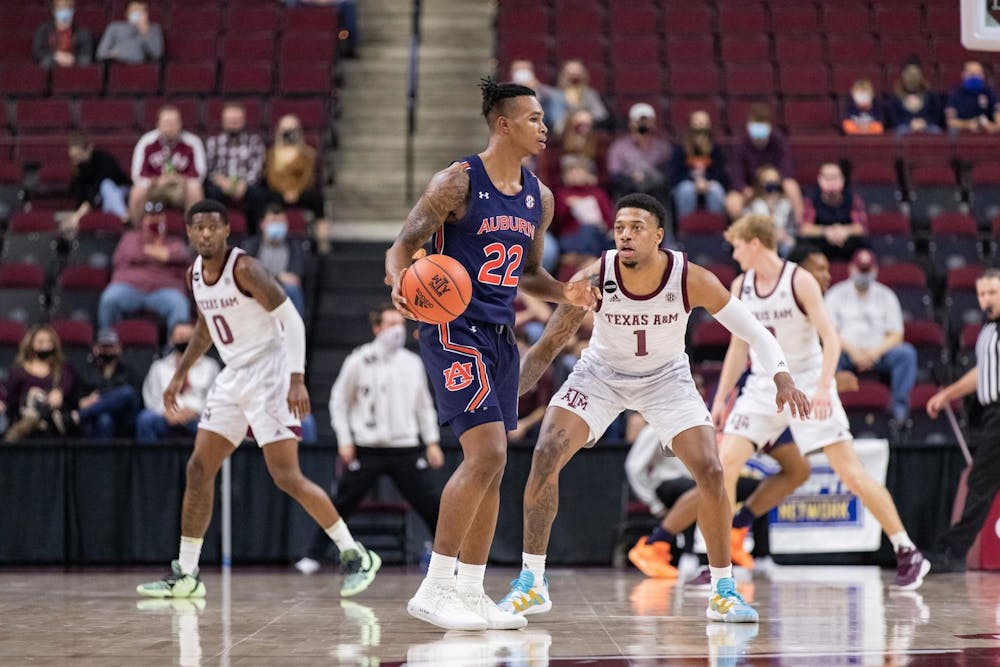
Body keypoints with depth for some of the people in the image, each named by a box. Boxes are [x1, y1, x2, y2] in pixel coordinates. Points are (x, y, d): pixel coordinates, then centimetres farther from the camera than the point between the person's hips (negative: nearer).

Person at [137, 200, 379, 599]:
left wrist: (297, 379, -26)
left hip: (268, 375, -8)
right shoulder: (195, 274, 8)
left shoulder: (245, 269, -17)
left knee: (286, 477, -12)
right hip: (233, 378, 8)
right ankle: (185, 575, 10)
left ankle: (355, 556, -2)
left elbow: (291, 319, -19)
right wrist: (181, 373, 22)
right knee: (199, 468, 4)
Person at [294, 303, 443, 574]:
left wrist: (432, 442, 10)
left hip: (406, 450, 3)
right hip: (367, 448, -2)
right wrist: (344, 440, -2)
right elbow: (339, 401, 4)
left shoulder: (413, 363, 8)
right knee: (341, 505, -2)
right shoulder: (359, 361, -2)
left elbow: (424, 405, 16)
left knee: (430, 505, -1)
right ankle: (313, 556, 6)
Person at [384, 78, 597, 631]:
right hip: (454, 331, -8)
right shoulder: (458, 182, -10)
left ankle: (469, 593, 17)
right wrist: (401, 281, -33)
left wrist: (564, 293, 2)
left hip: (499, 336, 8)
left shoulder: (538, 198, 11)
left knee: (490, 466, 9)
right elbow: (404, 243, -11)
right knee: (487, 455, -18)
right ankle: (433, 590, -13)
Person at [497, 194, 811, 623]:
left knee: (709, 470, -16)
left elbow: (754, 333, -17)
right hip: (601, 373, 0)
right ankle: (532, 584, -8)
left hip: (666, 378, 0)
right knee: (546, 454, -19)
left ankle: (724, 590, 1)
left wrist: (782, 378, -35)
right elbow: (548, 346, -19)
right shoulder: (595, 279, -26)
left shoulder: (691, 280, -26)